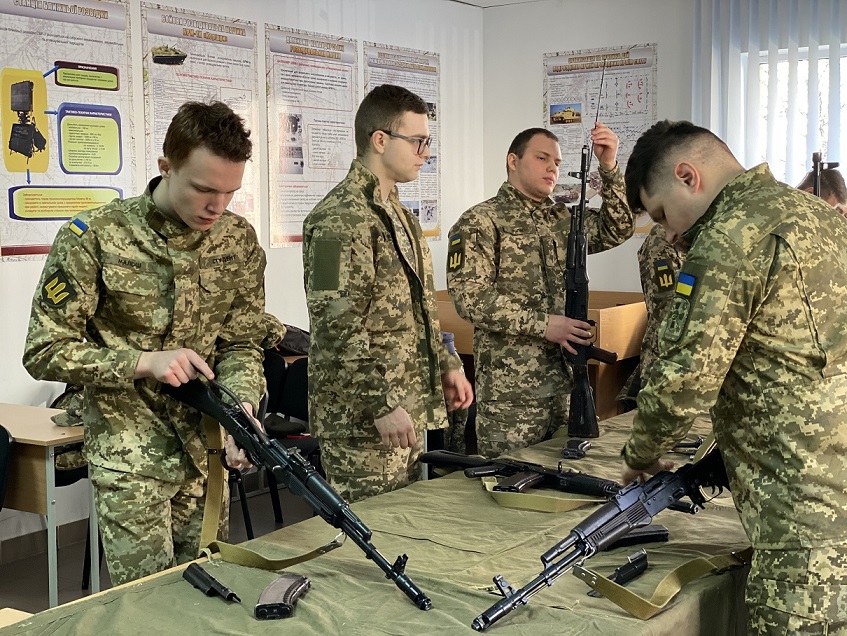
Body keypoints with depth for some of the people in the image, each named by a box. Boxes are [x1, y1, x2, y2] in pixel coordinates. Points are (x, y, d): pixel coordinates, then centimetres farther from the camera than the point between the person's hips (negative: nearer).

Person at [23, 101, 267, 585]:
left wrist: (241, 408, -16)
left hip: (209, 450, 4)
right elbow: (46, 352, -9)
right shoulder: (94, 238, -13)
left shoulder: (239, 241, -1)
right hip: (132, 454, -4)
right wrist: (145, 362, -21)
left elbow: (242, 343, 4)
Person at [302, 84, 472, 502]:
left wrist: (446, 365, 17)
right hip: (362, 418, -10)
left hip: (406, 410, 10)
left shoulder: (398, 213, 17)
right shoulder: (340, 218, -16)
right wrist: (382, 405, -23)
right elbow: (337, 326, -22)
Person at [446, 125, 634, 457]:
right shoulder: (480, 222, -6)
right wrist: (543, 325, -19)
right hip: (509, 390, -6)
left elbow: (617, 230, 8)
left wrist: (609, 167, -5)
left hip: (566, 380, 6)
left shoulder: (562, 219, 15)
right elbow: (470, 298, -15)